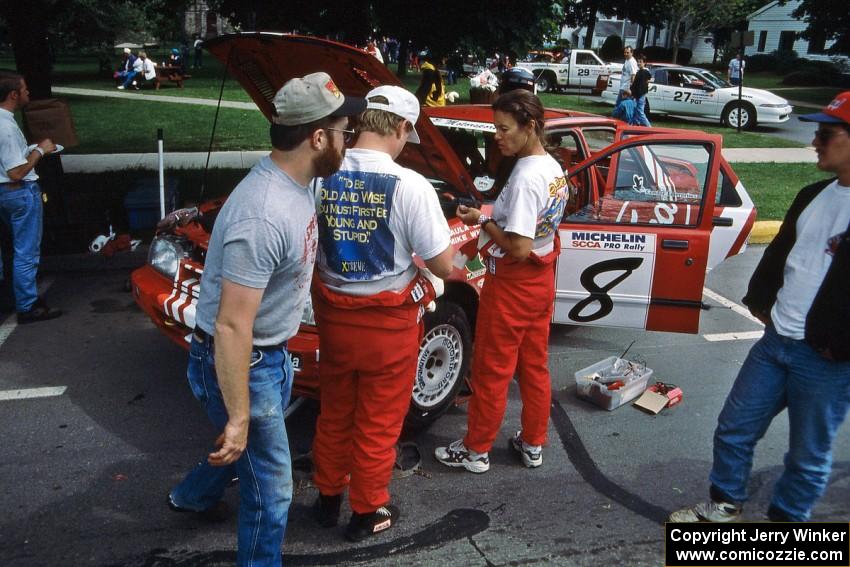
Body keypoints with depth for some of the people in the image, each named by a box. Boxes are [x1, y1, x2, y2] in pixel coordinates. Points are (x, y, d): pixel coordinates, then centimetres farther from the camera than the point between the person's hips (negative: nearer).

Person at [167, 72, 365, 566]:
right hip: (242, 364, -10)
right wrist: (239, 417, -27)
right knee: (271, 489, 7)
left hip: (272, 352, 10)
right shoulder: (264, 218, -34)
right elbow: (231, 327, -32)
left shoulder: (296, 183, -2)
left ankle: (193, 497, 61)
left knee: (247, 448, 33)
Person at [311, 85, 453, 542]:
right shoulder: (409, 186, -20)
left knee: (334, 413, 24)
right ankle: (367, 511, 32)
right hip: (388, 323, -4)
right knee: (377, 422, 15)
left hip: (333, 316, 4)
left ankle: (328, 497, 43)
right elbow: (443, 266, -15)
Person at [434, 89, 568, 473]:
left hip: (512, 285, -9)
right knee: (534, 367, 18)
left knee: (491, 371, 6)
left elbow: (519, 248, -26)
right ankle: (533, 444, 33)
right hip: (542, 281, 9)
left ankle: (475, 450, 22)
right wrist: (496, 216, 6)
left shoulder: (524, 178, -24)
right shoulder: (554, 169, 5)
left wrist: (481, 221, -15)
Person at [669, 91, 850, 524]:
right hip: (775, 341, 8)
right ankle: (724, 506, 36)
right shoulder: (813, 196, 9)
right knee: (734, 429, 16)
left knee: (807, 456, 11)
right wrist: (760, 301, 11)